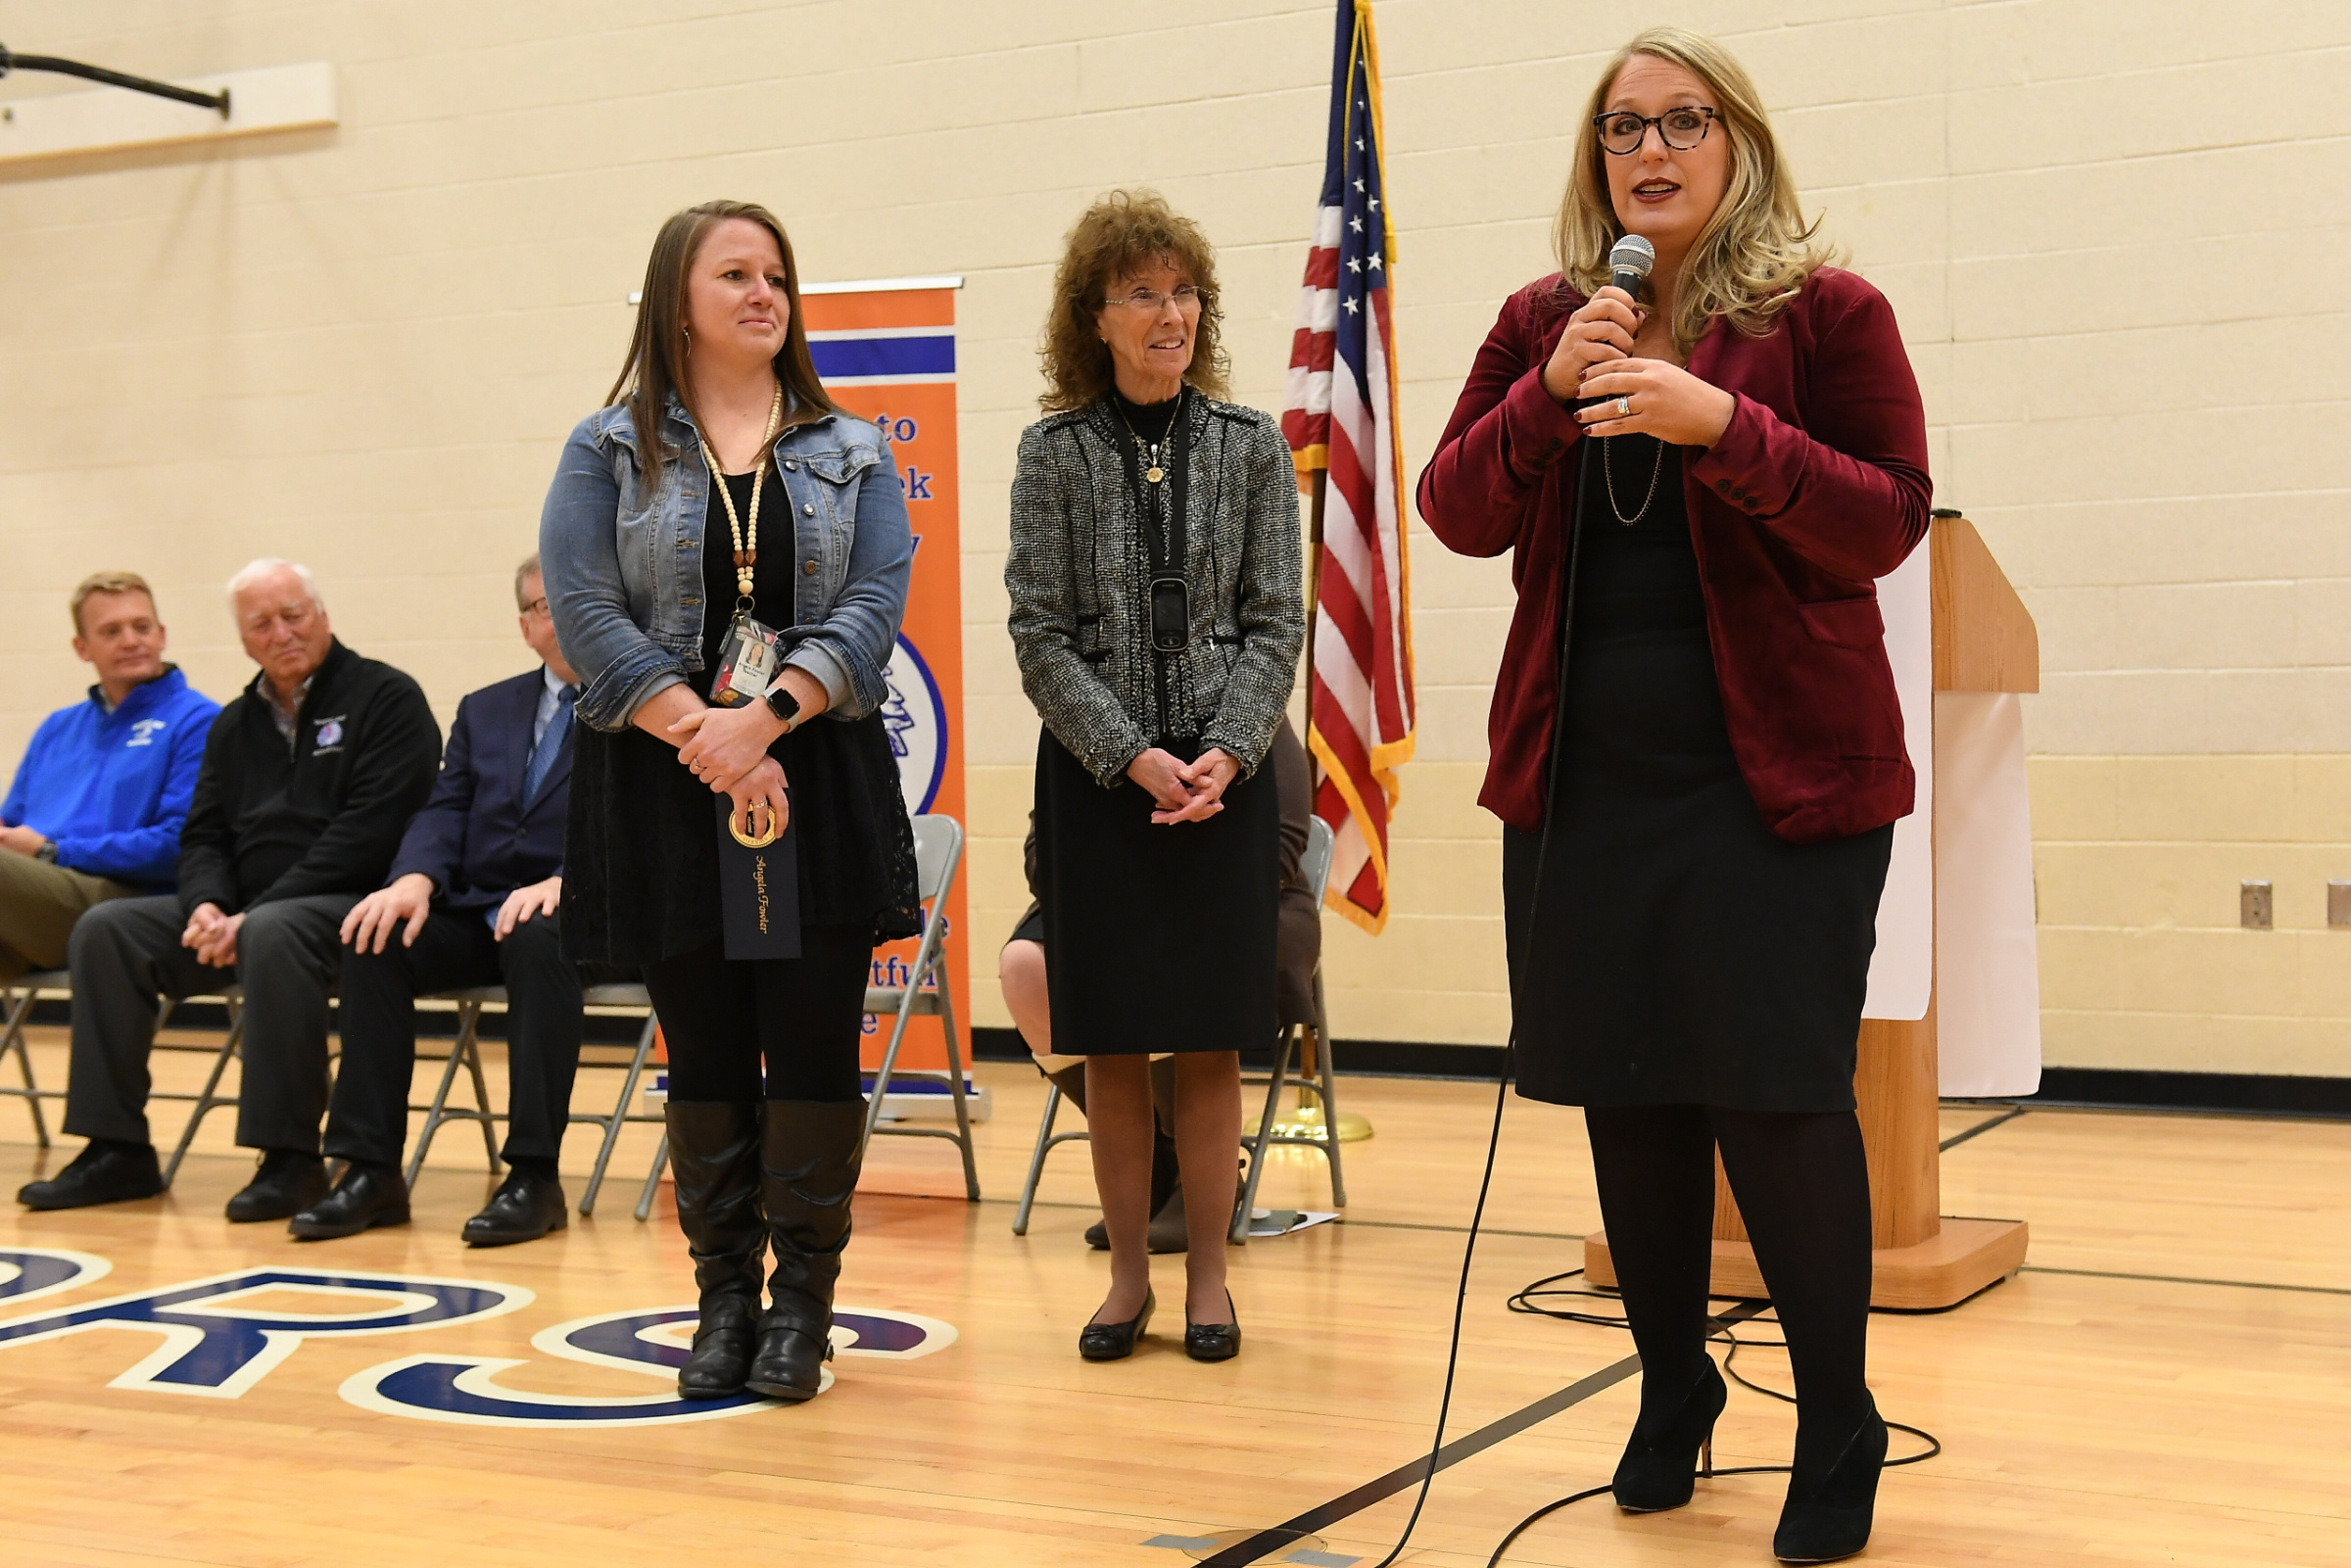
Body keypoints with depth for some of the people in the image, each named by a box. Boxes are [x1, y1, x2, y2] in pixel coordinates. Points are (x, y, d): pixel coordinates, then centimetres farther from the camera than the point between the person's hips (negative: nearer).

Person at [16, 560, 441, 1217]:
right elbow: (203, 837, 16)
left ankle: (291, 1156, -29)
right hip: (240, 912, 7)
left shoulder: (385, 699, -4)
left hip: (349, 903, -7)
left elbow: (365, 835, -15)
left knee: (273, 933, -37)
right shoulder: (234, 725, 18)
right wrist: (208, 907, -9)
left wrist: (254, 915, -19)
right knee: (107, 929, -8)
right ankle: (117, 1149, -6)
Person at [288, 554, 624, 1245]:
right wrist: (415, 880, -13)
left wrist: (563, 882, -26)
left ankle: (534, 1175, -33)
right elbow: (445, 814, 10)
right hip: (478, 913, 5)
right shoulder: (485, 711, 21)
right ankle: (371, 1171, -20)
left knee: (538, 940, -37)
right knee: (376, 938, -21)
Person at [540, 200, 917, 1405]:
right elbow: (583, 608, -6)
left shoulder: (851, 457, 10)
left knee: (813, 1052, 0)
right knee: (706, 1059, 6)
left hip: (818, 783, 1)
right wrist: (702, 738, -16)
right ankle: (724, 1300, 18)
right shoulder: (609, 450, 5)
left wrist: (766, 715, -18)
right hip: (664, 792, -1)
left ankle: (802, 1304, 12)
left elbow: (876, 606, -3)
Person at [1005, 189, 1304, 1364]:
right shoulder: (1054, 452, 1)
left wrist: (1225, 755, -12)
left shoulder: (1250, 447, 4)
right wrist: (1136, 761, -12)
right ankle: (1128, 1275, 16)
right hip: (1096, 782, 0)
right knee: (1112, 1044, 4)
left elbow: (1275, 623, 1)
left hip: (1225, 779, 1)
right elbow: (1041, 635, -3)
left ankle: (1206, 1276, 15)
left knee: (1211, 1043, 4)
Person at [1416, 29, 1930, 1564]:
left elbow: (1888, 520, -7)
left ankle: (1839, 1435, 10)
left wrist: (1723, 426, -20)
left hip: (1780, 772, -4)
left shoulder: (1824, 312, 0)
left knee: (1778, 1092, -6)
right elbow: (1461, 514, 5)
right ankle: (1674, 1390, 28)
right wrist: (1551, 393, -12)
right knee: (1628, 1094, 9)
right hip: (1584, 775, 4)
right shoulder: (1541, 323, 11)